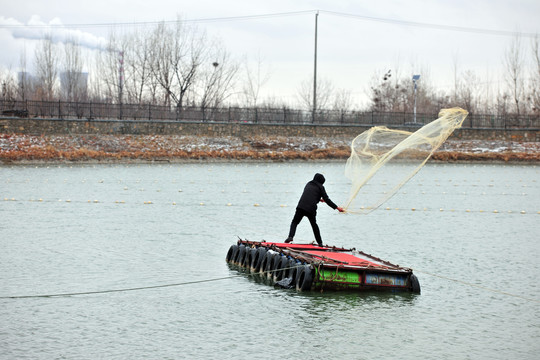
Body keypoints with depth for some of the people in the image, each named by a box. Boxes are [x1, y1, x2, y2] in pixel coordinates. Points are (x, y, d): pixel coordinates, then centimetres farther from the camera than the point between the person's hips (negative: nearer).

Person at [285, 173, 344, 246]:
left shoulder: (308, 184, 22)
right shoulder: (320, 187, 8)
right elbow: (327, 200, 5)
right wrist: (337, 207, 10)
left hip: (301, 206, 1)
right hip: (311, 209, -1)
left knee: (295, 222, 6)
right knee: (314, 225, 16)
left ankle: (290, 236, -19)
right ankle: (320, 243, 19)